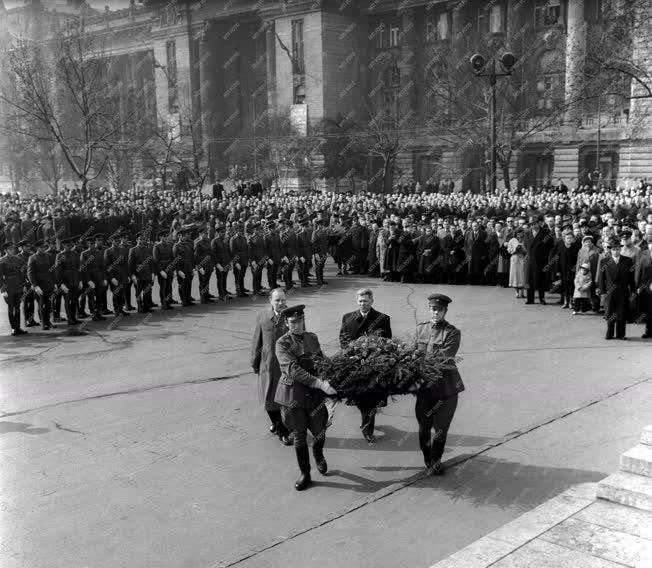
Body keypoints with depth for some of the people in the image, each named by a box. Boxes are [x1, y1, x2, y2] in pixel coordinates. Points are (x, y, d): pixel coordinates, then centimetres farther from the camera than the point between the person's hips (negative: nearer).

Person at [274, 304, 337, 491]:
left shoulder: (312, 338, 6)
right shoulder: (282, 344, -11)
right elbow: (293, 370, -23)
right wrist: (320, 383, -30)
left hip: (314, 394, 3)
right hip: (293, 396, -3)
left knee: (320, 433, 5)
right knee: (299, 436, 5)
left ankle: (318, 454, 40)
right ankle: (305, 475, 24)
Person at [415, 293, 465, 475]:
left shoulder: (452, 333, -6)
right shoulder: (420, 328, 9)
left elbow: (443, 359, -15)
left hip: (446, 386, -3)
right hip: (424, 385, 3)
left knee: (441, 426, 2)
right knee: (424, 425, 9)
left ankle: (436, 460, 22)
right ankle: (427, 458, 28)